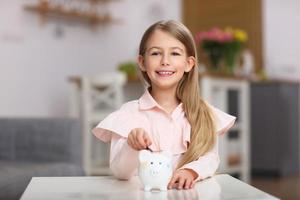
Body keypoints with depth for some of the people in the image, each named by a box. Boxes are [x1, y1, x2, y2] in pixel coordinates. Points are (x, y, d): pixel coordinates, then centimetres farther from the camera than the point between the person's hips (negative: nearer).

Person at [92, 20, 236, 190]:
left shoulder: (203, 114, 6)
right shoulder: (129, 113, -2)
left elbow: (211, 158, -2)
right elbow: (120, 172, -7)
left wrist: (190, 171, -22)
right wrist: (131, 147, -27)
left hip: (187, 192, 2)